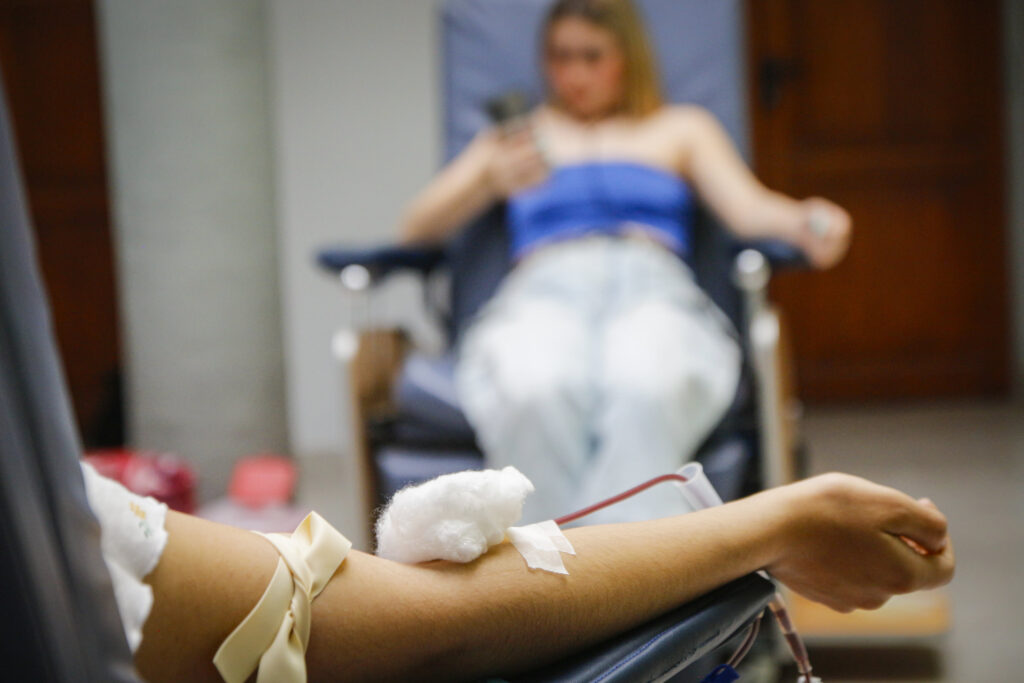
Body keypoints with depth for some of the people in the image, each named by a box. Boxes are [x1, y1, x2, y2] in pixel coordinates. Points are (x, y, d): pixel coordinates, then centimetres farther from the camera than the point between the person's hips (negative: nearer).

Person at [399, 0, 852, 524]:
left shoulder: (680, 128, 31)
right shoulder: (516, 139, 31)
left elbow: (747, 208, 13)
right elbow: (417, 227, 19)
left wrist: (803, 223, -12)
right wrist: (490, 178, -3)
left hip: (653, 286, 0)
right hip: (543, 290, 0)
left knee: (648, 387, -41)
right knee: (535, 389, -40)